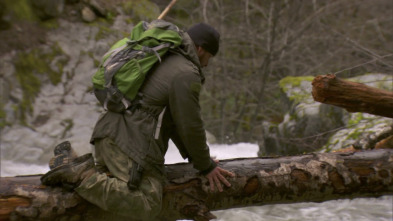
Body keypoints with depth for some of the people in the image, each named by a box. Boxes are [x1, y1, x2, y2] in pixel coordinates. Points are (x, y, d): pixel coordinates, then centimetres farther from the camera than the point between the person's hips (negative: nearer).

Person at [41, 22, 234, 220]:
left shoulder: (162, 61, 24)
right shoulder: (186, 74, -8)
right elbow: (190, 126, -6)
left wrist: (194, 156, 30)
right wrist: (206, 166, 7)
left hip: (109, 133, 10)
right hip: (132, 143, -10)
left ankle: (81, 166, 5)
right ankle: (82, 177, -20)